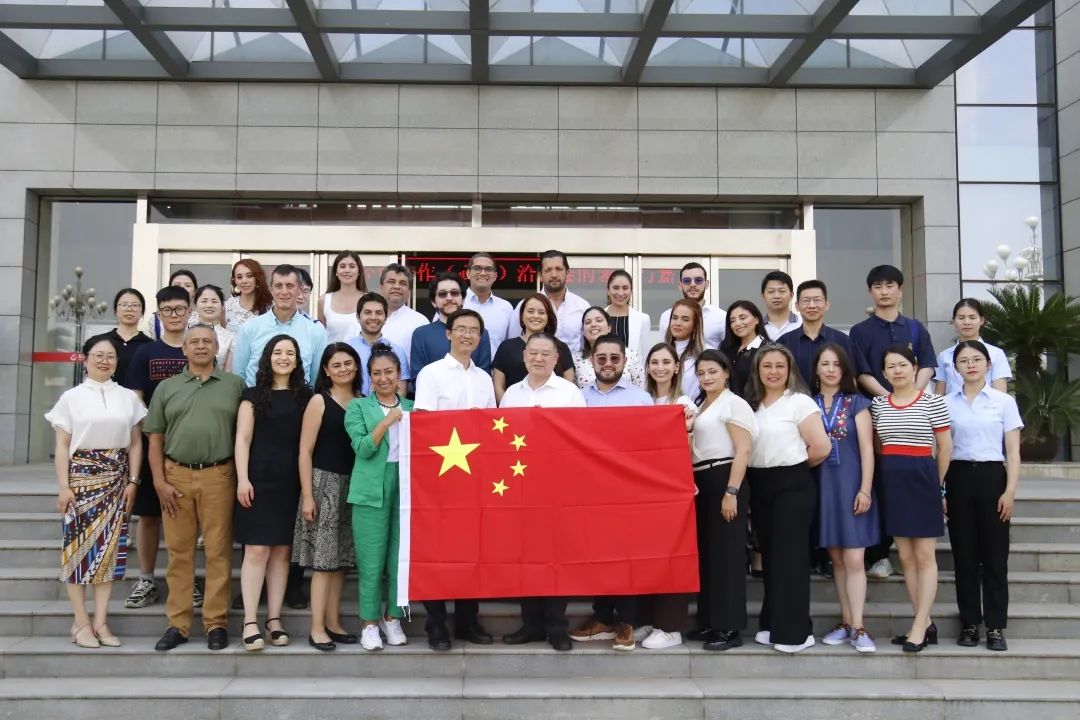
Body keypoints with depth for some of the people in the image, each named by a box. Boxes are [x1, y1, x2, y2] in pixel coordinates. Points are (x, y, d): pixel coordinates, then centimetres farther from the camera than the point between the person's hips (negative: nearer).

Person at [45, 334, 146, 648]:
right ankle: (81, 622, 6)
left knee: (109, 547, 2)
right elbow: (62, 446, 0)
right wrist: (64, 486, -7)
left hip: (116, 480, 2)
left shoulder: (128, 398, 9)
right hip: (81, 477, -2)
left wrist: (133, 481, 2)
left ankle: (100, 622, 9)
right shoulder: (71, 397, 3)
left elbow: (135, 444, 10)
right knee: (79, 545, -1)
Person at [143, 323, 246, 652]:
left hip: (219, 476, -1)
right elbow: (155, 439, 10)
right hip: (175, 476, 2)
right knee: (179, 551, 5)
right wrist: (159, 481, 0)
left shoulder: (234, 384, 9)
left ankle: (216, 623, 8)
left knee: (218, 551, 0)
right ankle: (177, 624, 13)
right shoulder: (166, 388, 13)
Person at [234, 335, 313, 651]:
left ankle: (274, 619, 12)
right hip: (260, 480, -3)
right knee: (256, 550, -6)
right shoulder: (254, 395, 6)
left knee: (282, 551, 5)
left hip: (291, 483, 3)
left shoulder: (304, 397, 12)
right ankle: (250, 622, -2)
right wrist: (242, 479, -10)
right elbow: (243, 438, 0)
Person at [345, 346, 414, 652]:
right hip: (371, 491, -2)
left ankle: (392, 618, 21)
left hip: (407, 489, 3)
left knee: (401, 559, 5)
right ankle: (370, 623, 12)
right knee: (371, 561, 0)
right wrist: (387, 421, -12)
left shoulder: (412, 407, 13)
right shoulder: (358, 407, 5)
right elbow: (362, 448, -6)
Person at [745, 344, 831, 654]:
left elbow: (821, 447, -12)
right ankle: (773, 625, 19)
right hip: (759, 486, 6)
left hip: (792, 485, -6)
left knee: (789, 556, -4)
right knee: (769, 555, 11)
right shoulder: (752, 405, 12)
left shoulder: (800, 402, -7)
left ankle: (794, 631, 3)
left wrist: (796, 465, 1)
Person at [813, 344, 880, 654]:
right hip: (822, 486, 3)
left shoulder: (856, 403, 1)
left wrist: (865, 490, -10)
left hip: (851, 485, -3)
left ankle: (857, 627, -3)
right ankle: (846, 622, 15)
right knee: (837, 559, 8)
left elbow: (867, 448, -3)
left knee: (853, 560, -7)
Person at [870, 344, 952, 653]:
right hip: (890, 479, 5)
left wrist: (938, 484, 3)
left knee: (924, 556, -2)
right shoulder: (878, 404, 9)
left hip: (922, 476, -4)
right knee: (906, 557, 7)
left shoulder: (932, 401, -2)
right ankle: (925, 623, 16)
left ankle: (919, 626, 0)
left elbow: (945, 447, 1)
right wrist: (873, 483, 6)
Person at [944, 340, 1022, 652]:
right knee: (964, 555, 5)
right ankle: (969, 623, 14)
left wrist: (1010, 491, -7)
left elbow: (1013, 451, 1)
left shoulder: (1004, 401, 3)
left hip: (992, 476, -1)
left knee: (994, 555, 1)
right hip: (958, 477, 1)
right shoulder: (947, 403, 6)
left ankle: (996, 627, 8)